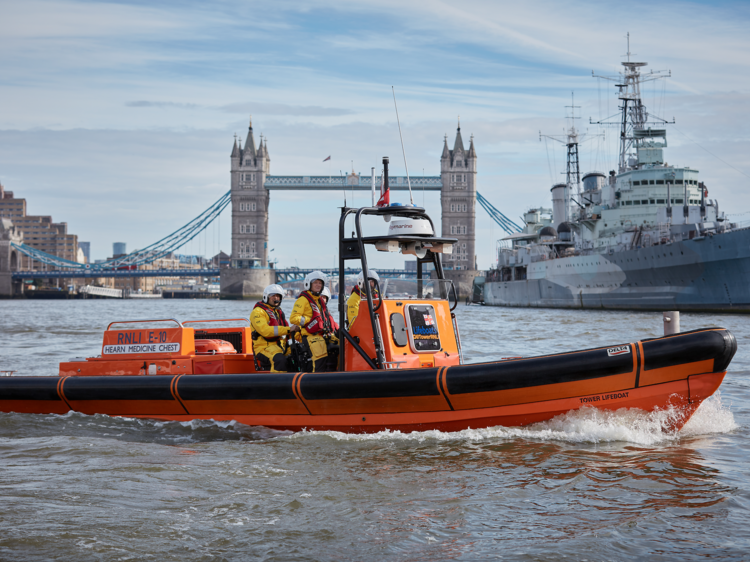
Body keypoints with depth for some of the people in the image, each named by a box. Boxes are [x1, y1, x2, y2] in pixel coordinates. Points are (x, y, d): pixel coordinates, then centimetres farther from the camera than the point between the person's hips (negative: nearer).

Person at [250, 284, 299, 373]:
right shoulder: (258, 312, -3)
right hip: (264, 348, -8)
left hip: (281, 346, 8)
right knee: (280, 360, -37)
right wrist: (288, 329, -24)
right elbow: (265, 330, -19)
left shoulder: (279, 312, 26)